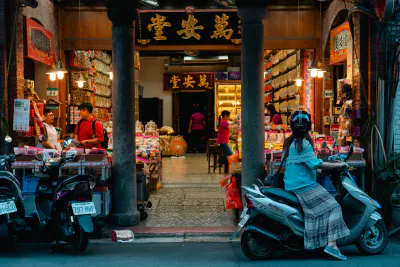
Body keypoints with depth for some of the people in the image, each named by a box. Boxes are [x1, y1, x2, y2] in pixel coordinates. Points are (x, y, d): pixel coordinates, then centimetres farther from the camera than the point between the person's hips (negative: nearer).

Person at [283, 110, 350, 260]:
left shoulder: (289, 143, 11)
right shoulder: (303, 144, -16)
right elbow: (316, 164, -22)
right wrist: (339, 165, -13)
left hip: (291, 186, 9)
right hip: (305, 187, -9)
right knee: (332, 208, -6)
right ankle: (331, 245, -15)